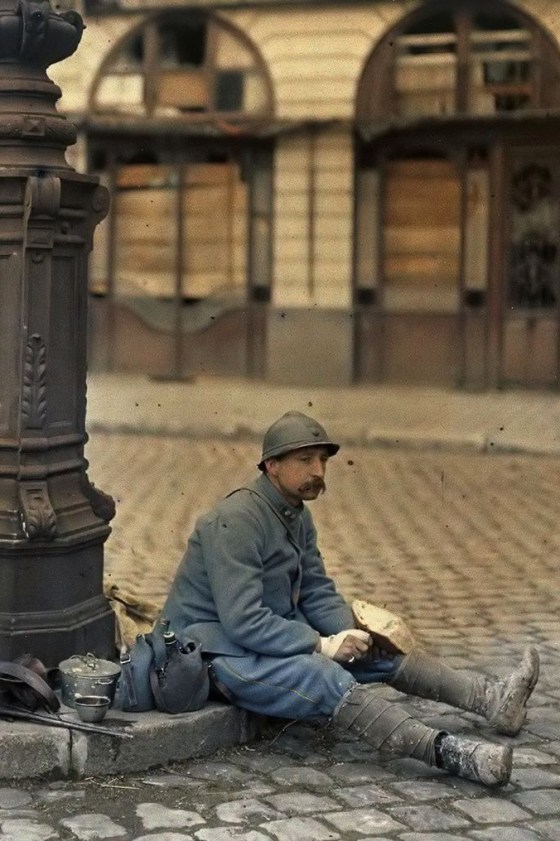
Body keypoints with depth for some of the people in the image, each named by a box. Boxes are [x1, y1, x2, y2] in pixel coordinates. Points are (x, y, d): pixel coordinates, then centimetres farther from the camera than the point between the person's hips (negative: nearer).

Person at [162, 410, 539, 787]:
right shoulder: (235, 521, -21)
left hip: (274, 636, 10)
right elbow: (242, 621, -27)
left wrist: (354, 632, -9)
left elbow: (317, 592, 11)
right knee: (327, 678, -31)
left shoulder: (298, 515, 8)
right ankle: (449, 753, -44)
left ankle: (492, 698, -4)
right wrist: (322, 645, -25)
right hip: (218, 650, -10)